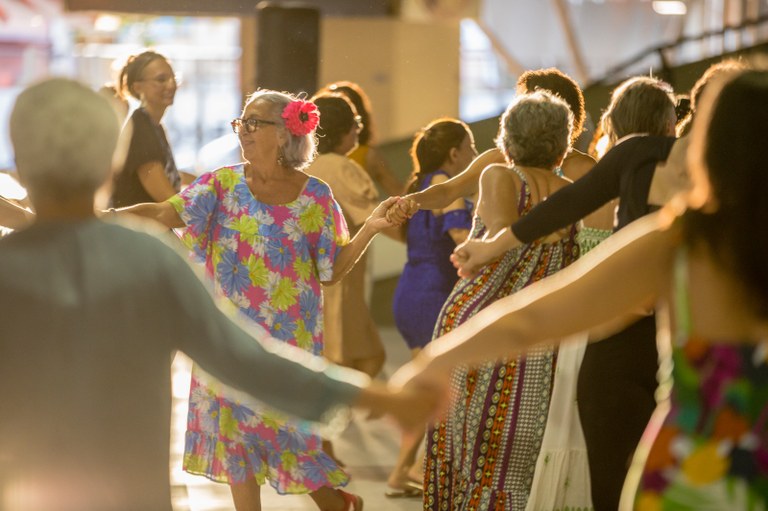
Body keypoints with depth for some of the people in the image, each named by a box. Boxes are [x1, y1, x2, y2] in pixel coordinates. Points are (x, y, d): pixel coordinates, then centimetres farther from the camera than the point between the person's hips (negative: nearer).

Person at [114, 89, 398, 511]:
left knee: (282, 424, 0)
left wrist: (369, 229, -15)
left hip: (288, 335, -2)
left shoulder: (314, 197, -5)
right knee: (232, 423, 6)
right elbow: (162, 214, -9)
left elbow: (332, 271, -2)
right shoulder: (224, 184, -1)